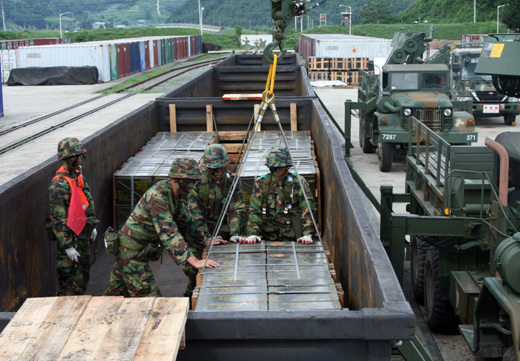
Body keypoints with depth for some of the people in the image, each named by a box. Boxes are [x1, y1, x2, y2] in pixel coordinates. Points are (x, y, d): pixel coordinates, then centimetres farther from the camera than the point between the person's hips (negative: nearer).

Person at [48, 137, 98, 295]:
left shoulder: (78, 176, 6)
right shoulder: (59, 185, -23)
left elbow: (88, 202, 20)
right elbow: (59, 219, -24)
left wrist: (92, 226, 22)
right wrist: (67, 246, -24)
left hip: (83, 234, 9)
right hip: (70, 236, -9)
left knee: (84, 275, 20)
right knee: (73, 281, -6)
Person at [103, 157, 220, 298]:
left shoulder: (175, 195, 4)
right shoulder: (158, 195, -26)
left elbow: (186, 221, 19)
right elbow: (168, 232, -34)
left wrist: (205, 242, 19)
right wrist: (195, 262, -39)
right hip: (131, 251, -9)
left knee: (114, 294, 19)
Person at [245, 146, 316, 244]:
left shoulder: (298, 182, 0)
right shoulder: (261, 183, 4)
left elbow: (307, 209, -6)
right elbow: (254, 210, 1)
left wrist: (307, 234, -16)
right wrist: (253, 233, -12)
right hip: (269, 235, 1)